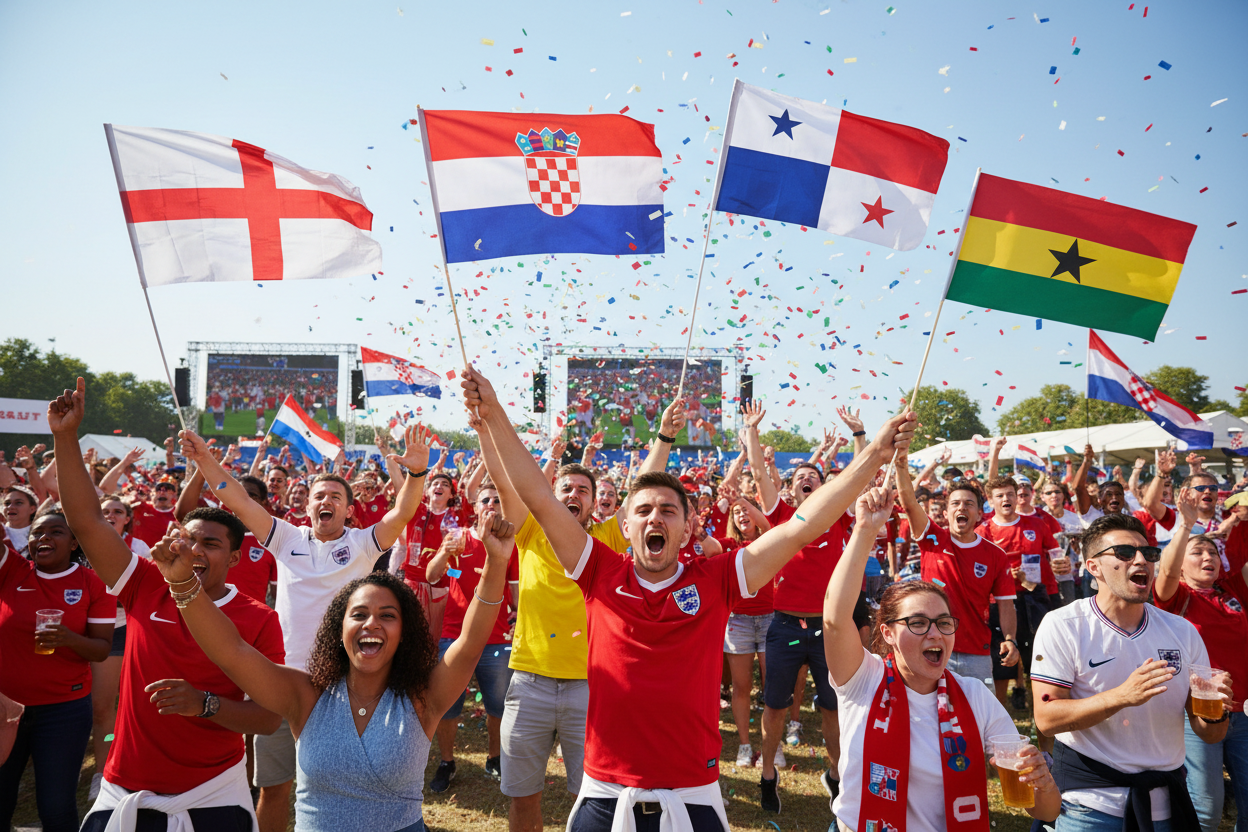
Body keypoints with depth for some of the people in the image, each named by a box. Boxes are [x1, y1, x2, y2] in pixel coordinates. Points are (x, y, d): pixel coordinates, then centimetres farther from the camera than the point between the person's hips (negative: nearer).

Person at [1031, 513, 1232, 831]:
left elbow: (1209, 734, 6)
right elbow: (1046, 718, -19)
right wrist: (1122, 696, -30)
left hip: (1164, 802, 5)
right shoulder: (1061, 626, -12)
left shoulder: (1182, 631, 2)